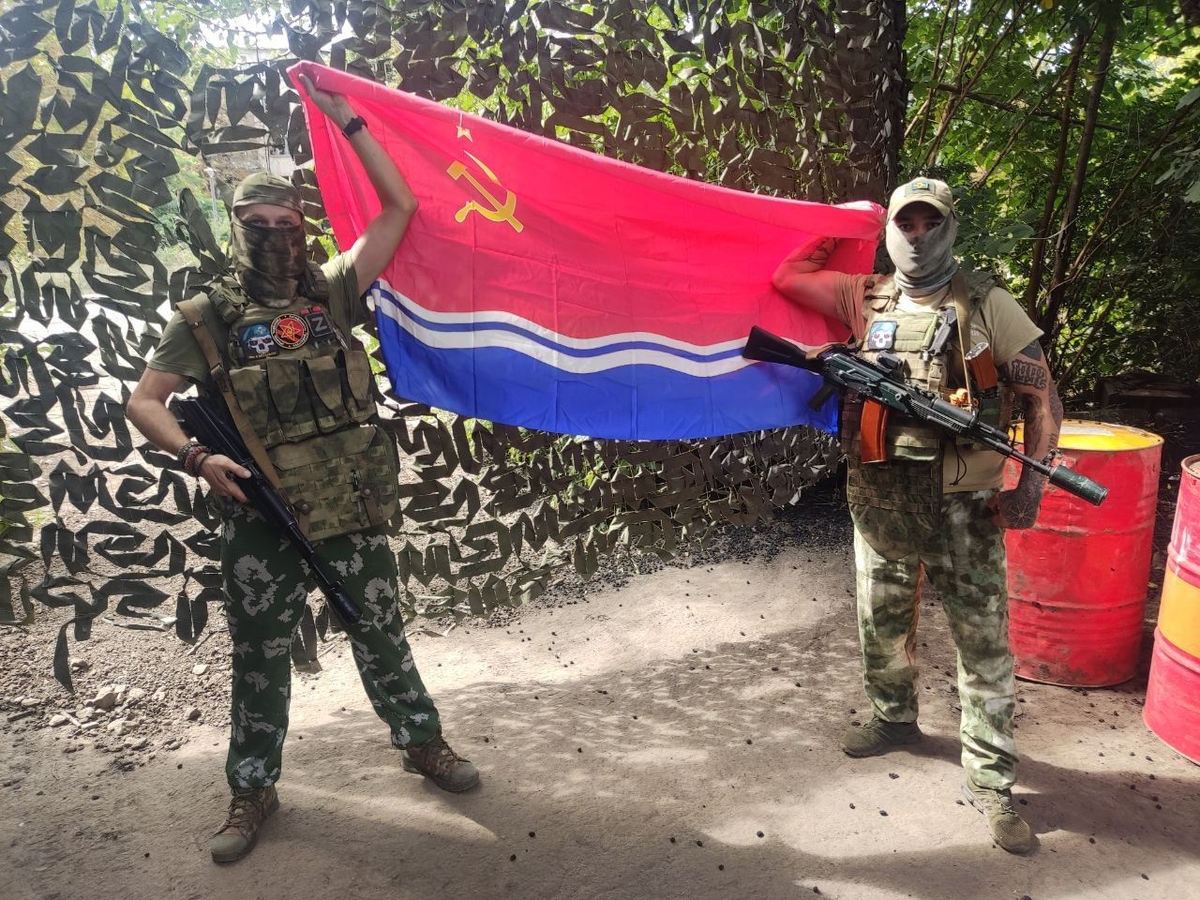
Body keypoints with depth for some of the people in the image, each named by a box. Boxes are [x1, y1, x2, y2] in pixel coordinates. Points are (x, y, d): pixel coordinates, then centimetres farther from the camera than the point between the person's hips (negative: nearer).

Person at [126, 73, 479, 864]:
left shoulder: (332, 292, 4)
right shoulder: (208, 318, 0)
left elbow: (400, 207, 2)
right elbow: (145, 400, 0)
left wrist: (347, 120, 1)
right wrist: (197, 455, -17)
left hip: (351, 509, 1)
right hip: (263, 519, 0)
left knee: (381, 632, 14)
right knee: (259, 654, 12)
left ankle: (422, 741, 34)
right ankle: (254, 788, 31)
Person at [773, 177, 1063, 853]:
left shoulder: (986, 303, -1)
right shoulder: (867, 300, 7)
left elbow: (1043, 394, -1)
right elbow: (787, 277, 14)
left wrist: (1034, 480, -10)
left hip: (964, 505, -3)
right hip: (881, 500, 3)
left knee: (984, 642, 2)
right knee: (884, 623, 18)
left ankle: (992, 783, 15)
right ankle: (895, 718, 43)